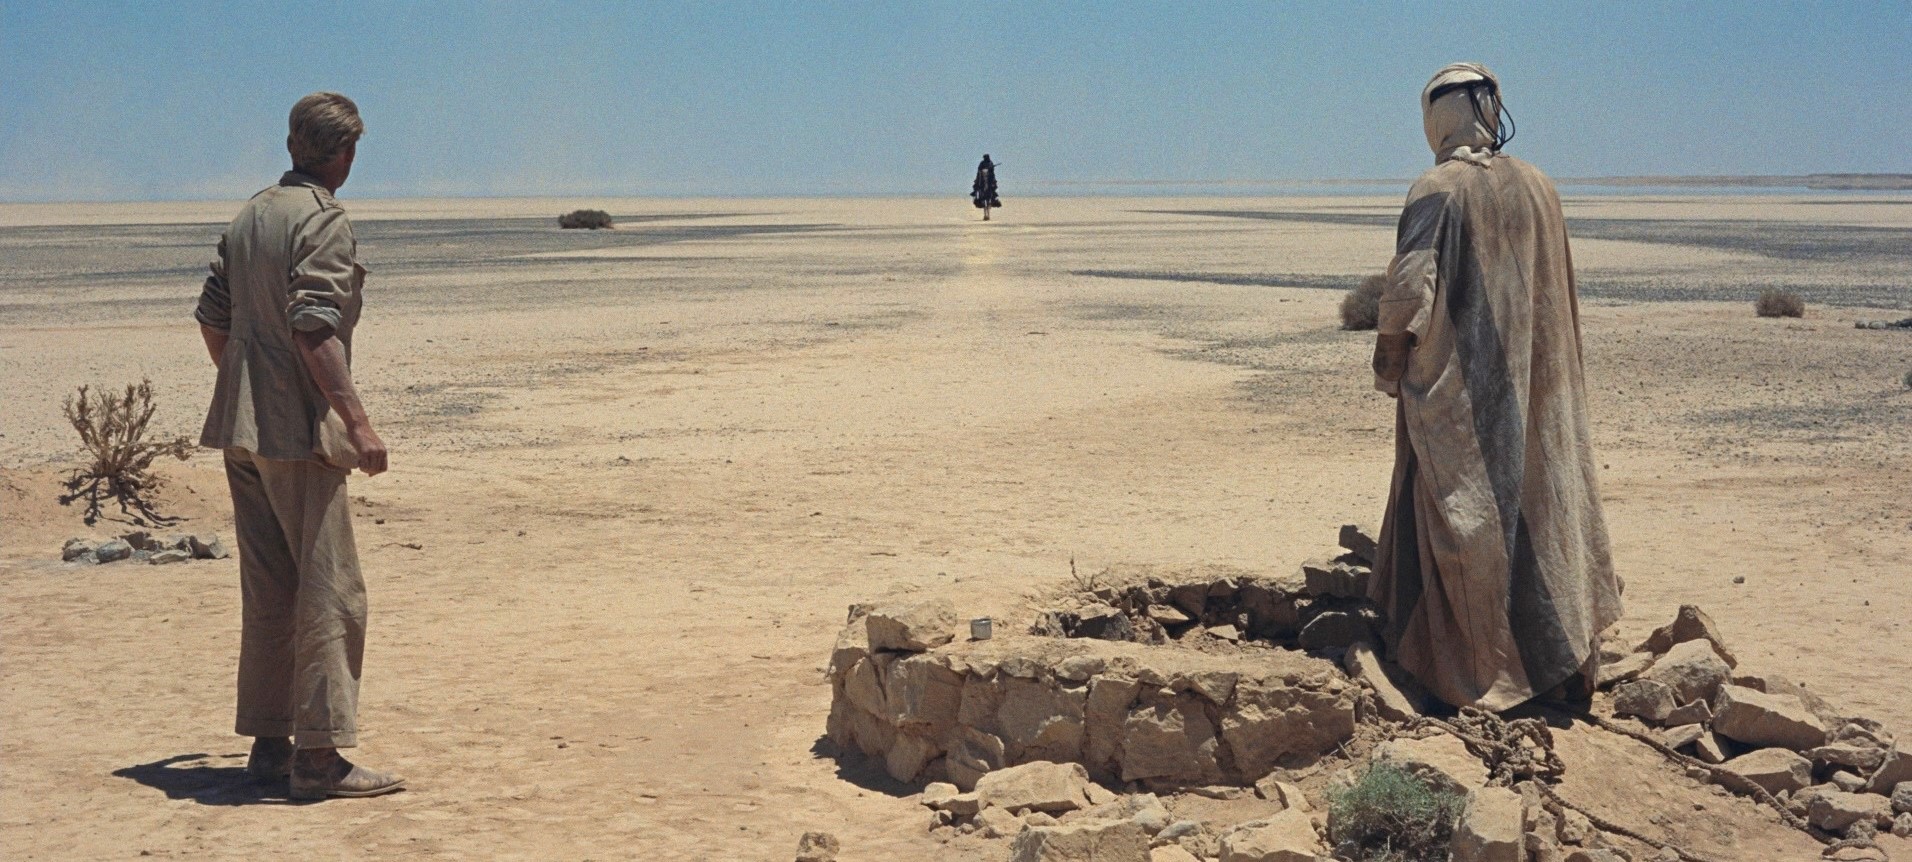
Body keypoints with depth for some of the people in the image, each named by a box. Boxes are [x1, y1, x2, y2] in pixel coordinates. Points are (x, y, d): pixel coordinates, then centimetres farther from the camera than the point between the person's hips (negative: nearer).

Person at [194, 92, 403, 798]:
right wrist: (356, 420, -23)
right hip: (297, 430, -9)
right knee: (329, 589, -6)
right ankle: (319, 753, -6)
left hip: (241, 429, 9)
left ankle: (269, 741, 18)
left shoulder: (248, 216, 15)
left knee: (268, 589, 13)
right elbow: (314, 328, -22)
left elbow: (212, 316, 19)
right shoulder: (324, 222, -11)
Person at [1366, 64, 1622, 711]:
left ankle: (1476, 673, 7)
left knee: (1463, 519, 3)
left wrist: (1388, 369, -6)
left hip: (1455, 391, -5)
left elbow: (1410, 287, -18)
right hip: (1538, 387, 5)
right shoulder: (1538, 188, 6)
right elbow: (1561, 294, 12)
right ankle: (1568, 656, 17)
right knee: (1545, 508, 12)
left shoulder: (1437, 190, -12)